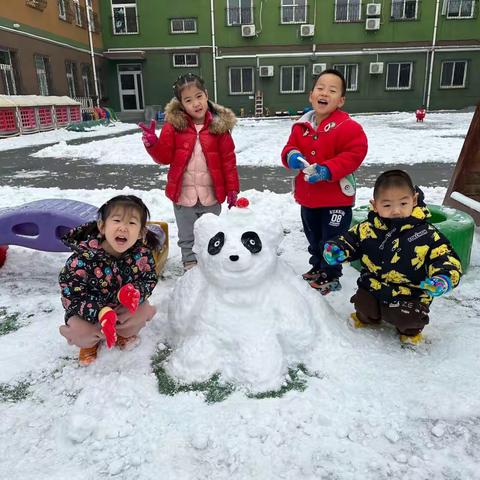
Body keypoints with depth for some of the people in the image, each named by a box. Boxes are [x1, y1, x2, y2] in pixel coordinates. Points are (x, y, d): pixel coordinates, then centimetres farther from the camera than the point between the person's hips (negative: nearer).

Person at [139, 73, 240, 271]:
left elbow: (228, 160, -3)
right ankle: (190, 266, 36)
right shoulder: (174, 124, -5)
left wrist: (232, 188, -4)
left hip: (211, 194, 0)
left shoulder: (219, 125, -6)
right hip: (183, 193, 0)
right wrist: (152, 144, -24)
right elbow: (165, 157, -5)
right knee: (188, 238, 17)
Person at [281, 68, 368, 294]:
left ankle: (331, 276, 27)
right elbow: (290, 147, 9)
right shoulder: (301, 125, 2)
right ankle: (317, 267, 45)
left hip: (336, 197, -6)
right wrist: (292, 156, -16)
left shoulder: (347, 126, -16)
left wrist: (326, 170, -30)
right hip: (307, 196, 6)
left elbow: (354, 153, -22)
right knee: (313, 238, 22)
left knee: (330, 241, 6)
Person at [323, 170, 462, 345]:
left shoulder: (426, 234, -15)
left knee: (406, 319, -18)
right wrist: (336, 249, -13)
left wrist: (443, 279, -29)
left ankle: (410, 330, 22)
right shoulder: (367, 229, -8)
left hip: (410, 294, -3)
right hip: (373, 287, 3)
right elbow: (350, 240, 8)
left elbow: (446, 257, -10)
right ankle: (367, 318, 37)